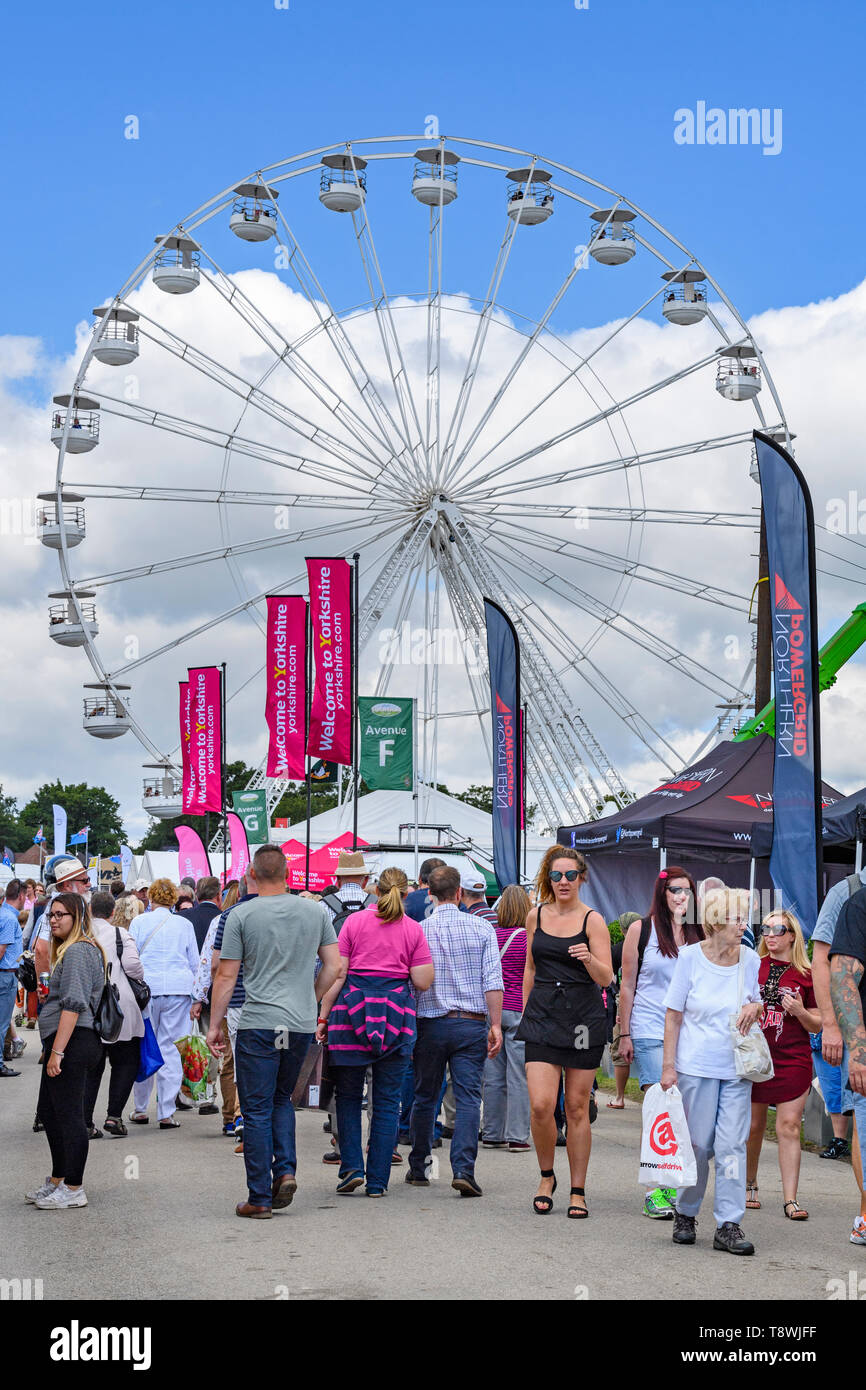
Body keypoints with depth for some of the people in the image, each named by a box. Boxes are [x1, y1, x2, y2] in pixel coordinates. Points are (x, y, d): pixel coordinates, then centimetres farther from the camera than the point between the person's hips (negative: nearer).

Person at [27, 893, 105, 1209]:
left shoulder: (77, 951, -15)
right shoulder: (72, 949, 19)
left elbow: (73, 1005, -22)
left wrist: (57, 1051, -23)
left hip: (71, 1042, -11)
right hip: (64, 1043, 11)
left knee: (68, 1115, -4)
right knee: (50, 1112, 18)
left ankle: (73, 1190, 3)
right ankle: (57, 1181, 28)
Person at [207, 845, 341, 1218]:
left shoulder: (241, 915, -5)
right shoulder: (315, 912, 5)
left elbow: (226, 976, -4)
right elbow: (333, 966, 6)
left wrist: (215, 1025, 4)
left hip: (258, 1023, -3)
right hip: (302, 1025, 4)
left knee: (257, 1110, 3)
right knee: (282, 1098, 22)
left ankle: (260, 1198, 4)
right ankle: (286, 1170, 5)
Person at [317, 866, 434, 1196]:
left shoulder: (354, 922, 1)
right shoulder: (413, 930, 2)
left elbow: (337, 974, -2)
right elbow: (423, 982, -2)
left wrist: (324, 1016, 3)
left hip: (353, 1009, 0)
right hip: (396, 1012, 1)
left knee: (348, 1095, 13)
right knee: (387, 1101, 6)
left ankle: (352, 1166, 1)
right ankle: (377, 1180, 6)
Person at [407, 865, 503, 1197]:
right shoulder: (482, 929, 0)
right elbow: (493, 981, -6)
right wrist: (495, 1025, -3)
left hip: (430, 1023, 1)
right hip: (472, 1023, -1)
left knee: (425, 1098, 14)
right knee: (468, 1098, -2)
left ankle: (418, 1168, 23)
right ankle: (463, 1168, -15)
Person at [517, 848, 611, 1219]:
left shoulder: (592, 920, -2)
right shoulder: (536, 916, 9)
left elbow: (606, 979, -7)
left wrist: (589, 959, -26)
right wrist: (526, 1013, 19)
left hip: (583, 1018, -2)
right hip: (542, 1015, 2)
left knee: (577, 1108, 2)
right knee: (541, 1105, -10)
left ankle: (578, 1192, 14)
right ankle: (546, 1177, 14)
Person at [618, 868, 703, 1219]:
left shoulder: (698, 934, 10)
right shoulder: (641, 929, 3)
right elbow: (628, 985, 5)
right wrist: (624, 1034, 1)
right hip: (650, 1031, -3)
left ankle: (672, 1182, 12)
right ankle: (655, 1191, -5)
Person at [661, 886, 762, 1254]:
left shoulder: (749, 959, 4)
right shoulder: (690, 957, -4)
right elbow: (673, 1016, -1)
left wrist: (755, 1007, -7)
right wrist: (668, 1065, -5)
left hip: (737, 1069, 2)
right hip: (697, 1067, -2)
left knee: (733, 1145, -3)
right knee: (697, 1145, 4)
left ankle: (729, 1226, 1)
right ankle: (685, 1214, 23)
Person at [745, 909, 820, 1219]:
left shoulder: (806, 975, 2)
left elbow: (817, 1025, 6)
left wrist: (801, 1012, -12)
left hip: (793, 1060, -1)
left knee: (789, 1127, -6)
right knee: (752, 1126, 8)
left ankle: (790, 1199, -5)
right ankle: (749, 1186, 27)